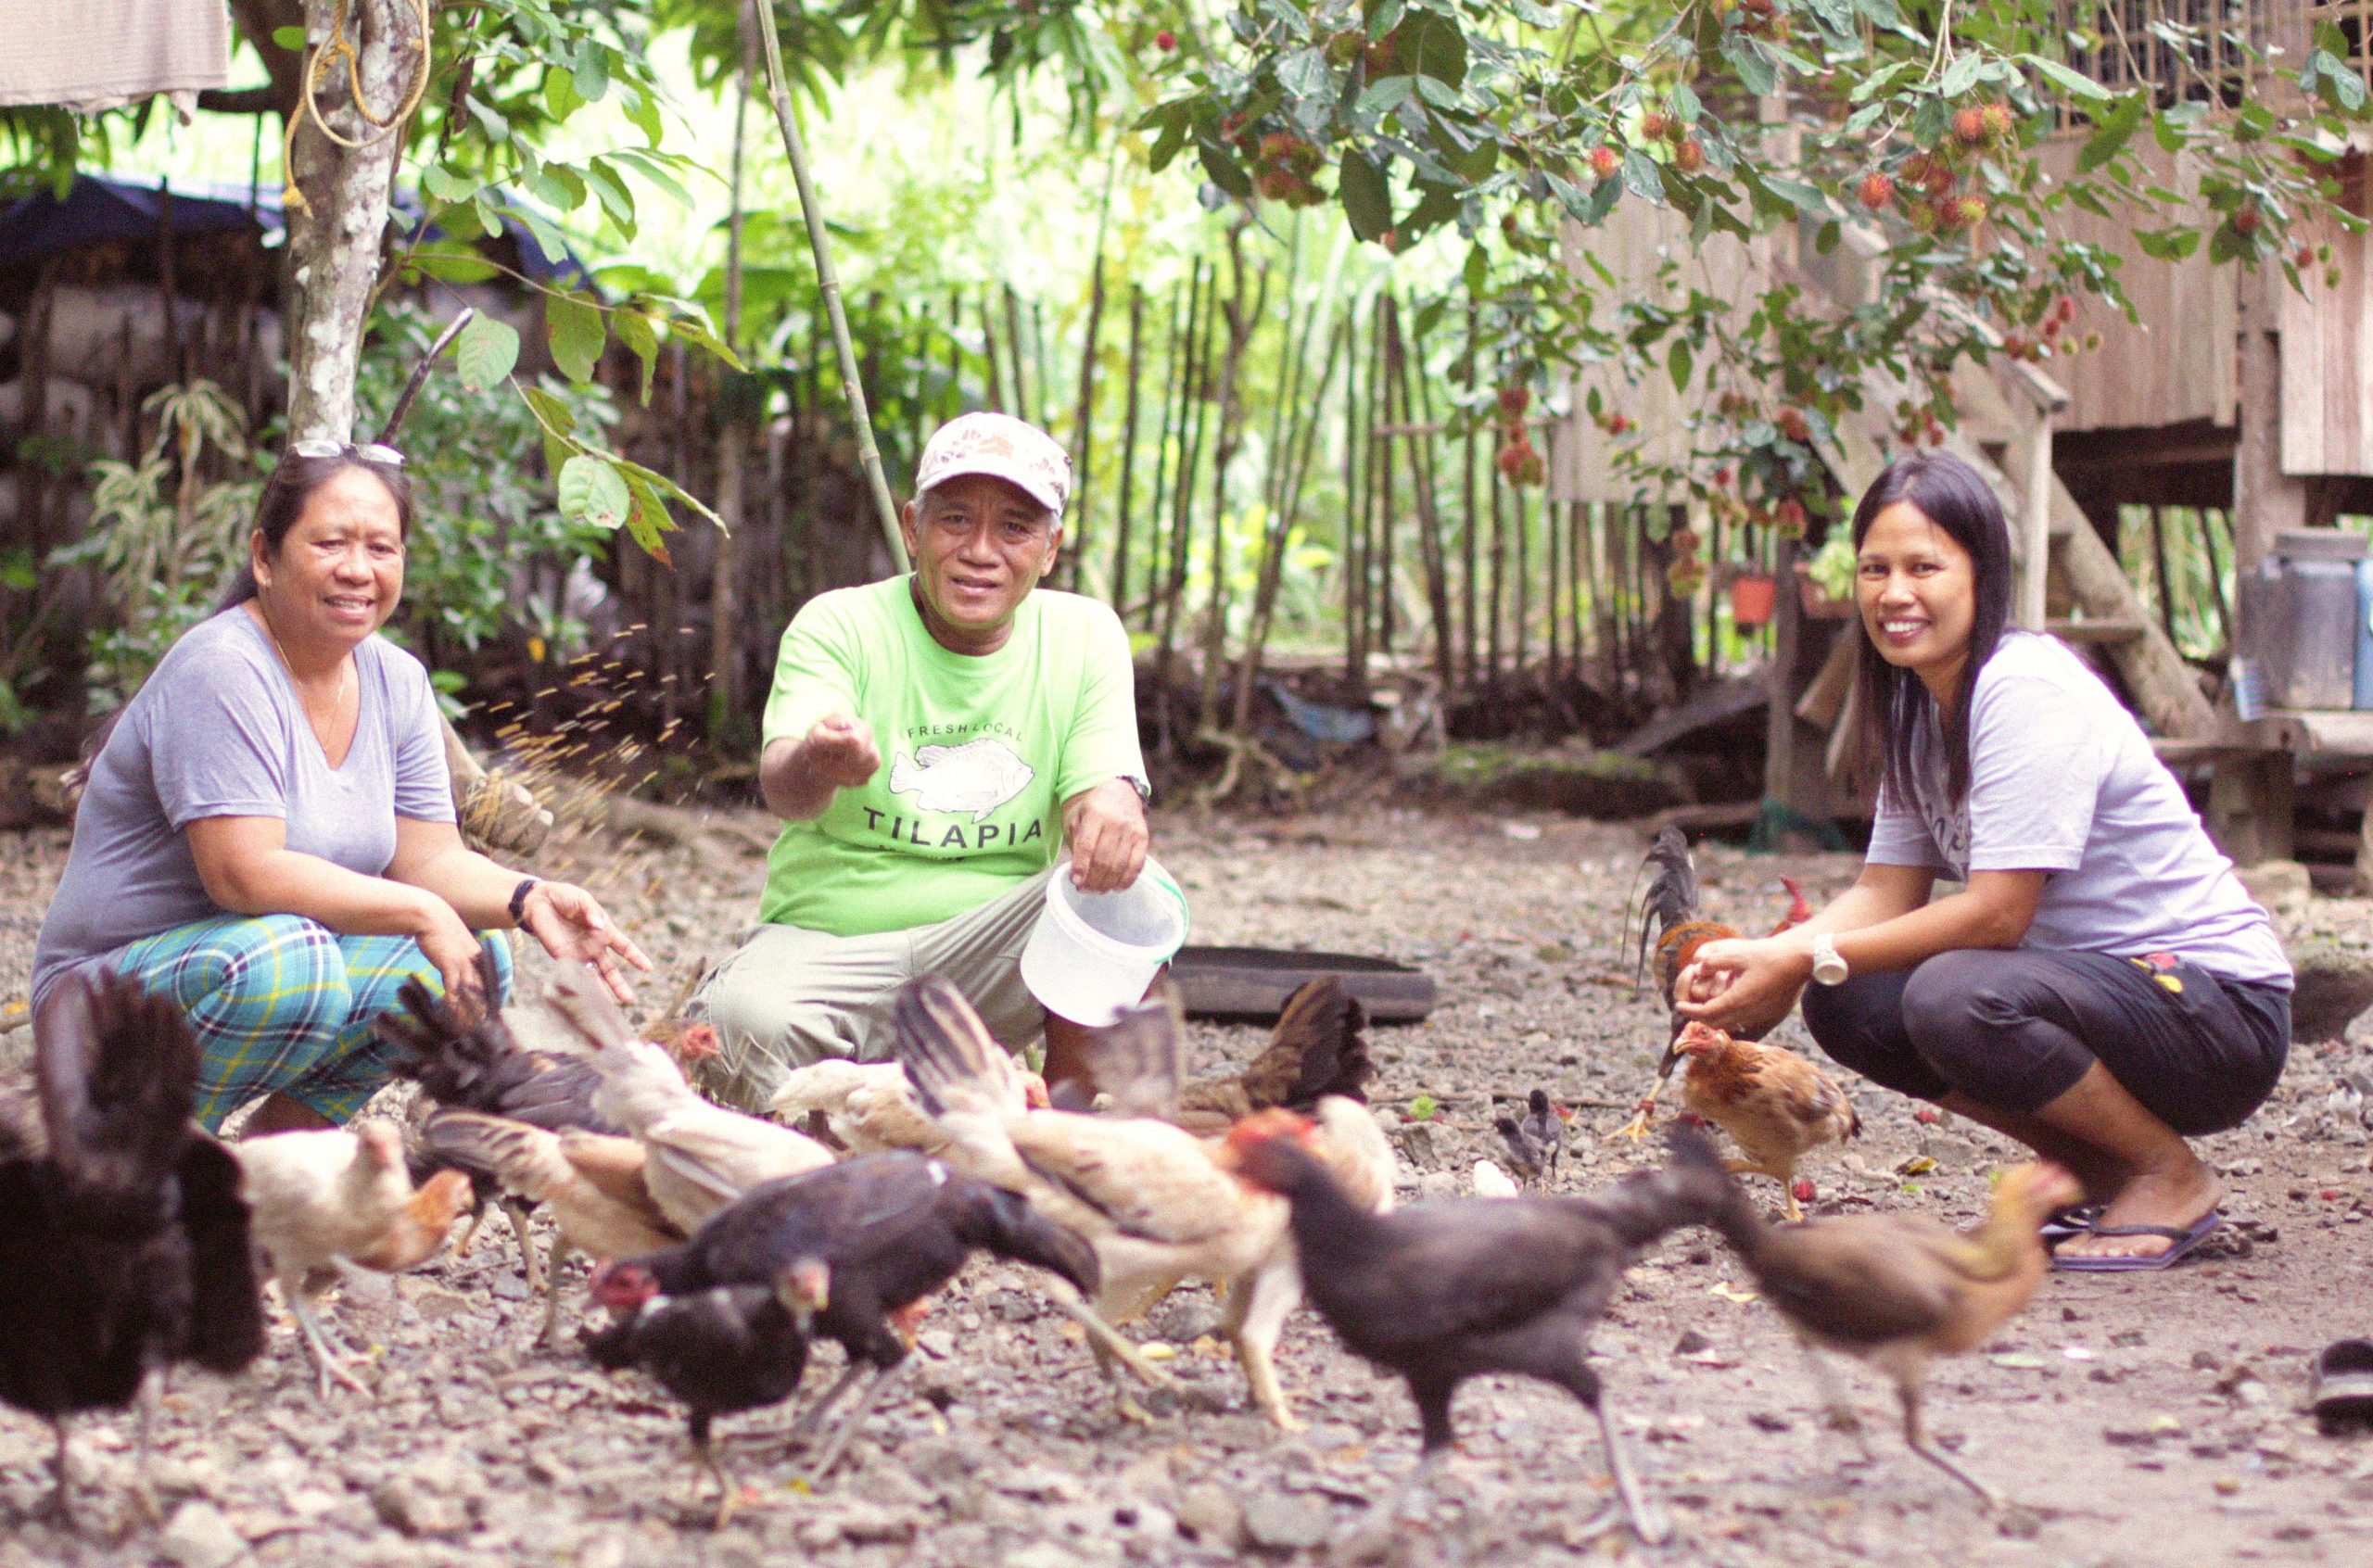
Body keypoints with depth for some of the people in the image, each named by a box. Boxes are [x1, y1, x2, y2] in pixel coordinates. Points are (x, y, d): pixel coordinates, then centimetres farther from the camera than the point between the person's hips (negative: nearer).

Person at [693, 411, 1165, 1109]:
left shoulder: (1085, 635, 5)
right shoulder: (839, 624, -4)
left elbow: (1102, 782, -5)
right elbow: (780, 784, -20)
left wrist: (1111, 808, -33)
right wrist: (816, 764, -47)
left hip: (983, 954, 3)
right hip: (820, 942, -2)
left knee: (1120, 887, -25)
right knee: (746, 1025, -35)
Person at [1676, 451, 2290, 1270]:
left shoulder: (2030, 694, -20)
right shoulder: (1919, 704, 7)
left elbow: (1995, 913, -24)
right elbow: (1886, 891, 2)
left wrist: (1808, 961, -23)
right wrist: (1761, 958, -15)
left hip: (2218, 1005, -9)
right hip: (2095, 981, 9)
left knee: (1955, 1000, -32)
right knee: (1846, 1006, -5)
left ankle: (2170, 1177, -8)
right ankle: (2098, 1172, 8)